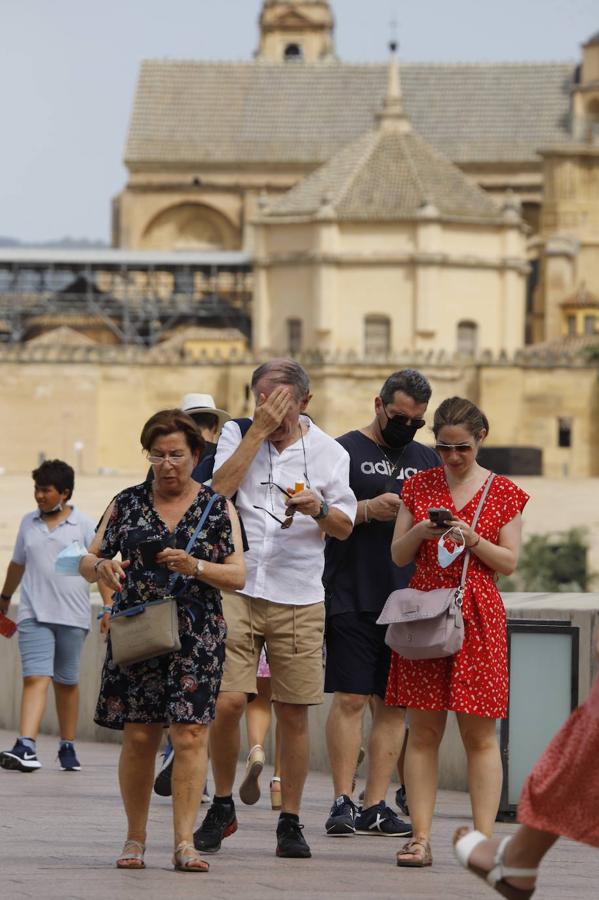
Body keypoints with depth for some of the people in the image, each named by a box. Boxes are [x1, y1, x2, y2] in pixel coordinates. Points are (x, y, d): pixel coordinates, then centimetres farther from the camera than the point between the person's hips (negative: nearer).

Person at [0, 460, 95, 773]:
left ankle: (67, 747, 22)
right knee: (35, 678, -13)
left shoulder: (83, 525, 1)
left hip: (72, 617, -1)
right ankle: (26, 748, -25)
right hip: (34, 615, 1)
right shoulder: (28, 523, 11)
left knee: (66, 683, 8)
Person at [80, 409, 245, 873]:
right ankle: (135, 839, 11)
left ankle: (185, 842, -12)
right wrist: (102, 568, -12)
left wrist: (196, 567, -18)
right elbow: (89, 561, 12)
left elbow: (238, 575, 0)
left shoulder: (218, 508, 6)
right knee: (139, 736, 1)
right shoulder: (127, 503, 10)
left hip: (196, 637, -1)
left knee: (190, 734, -11)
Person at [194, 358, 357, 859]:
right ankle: (222, 807, 8)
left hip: (299, 599, 1)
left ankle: (291, 822, 12)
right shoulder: (238, 433, 4)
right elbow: (218, 490, -13)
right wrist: (258, 431, -14)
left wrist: (319, 508, -13)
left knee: (294, 714, 2)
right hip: (238, 589, -1)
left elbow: (345, 527, 9)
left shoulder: (328, 452, 7)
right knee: (227, 702, -11)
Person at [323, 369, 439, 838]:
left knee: (394, 705, 3)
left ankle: (375, 806, 6)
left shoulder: (427, 460, 18)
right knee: (350, 698, -9)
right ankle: (343, 802, -5)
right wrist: (368, 510, -17)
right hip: (352, 600, -5)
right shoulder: (345, 451, 3)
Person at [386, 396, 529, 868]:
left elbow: (510, 561, 3)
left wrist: (472, 539, -13)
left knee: (480, 734, -4)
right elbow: (398, 556, 10)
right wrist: (420, 531, -10)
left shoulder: (504, 492, 5)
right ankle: (421, 837, 1)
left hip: (478, 617, -2)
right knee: (423, 730, 0)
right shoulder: (419, 485, 10)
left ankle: (484, 839, -4)